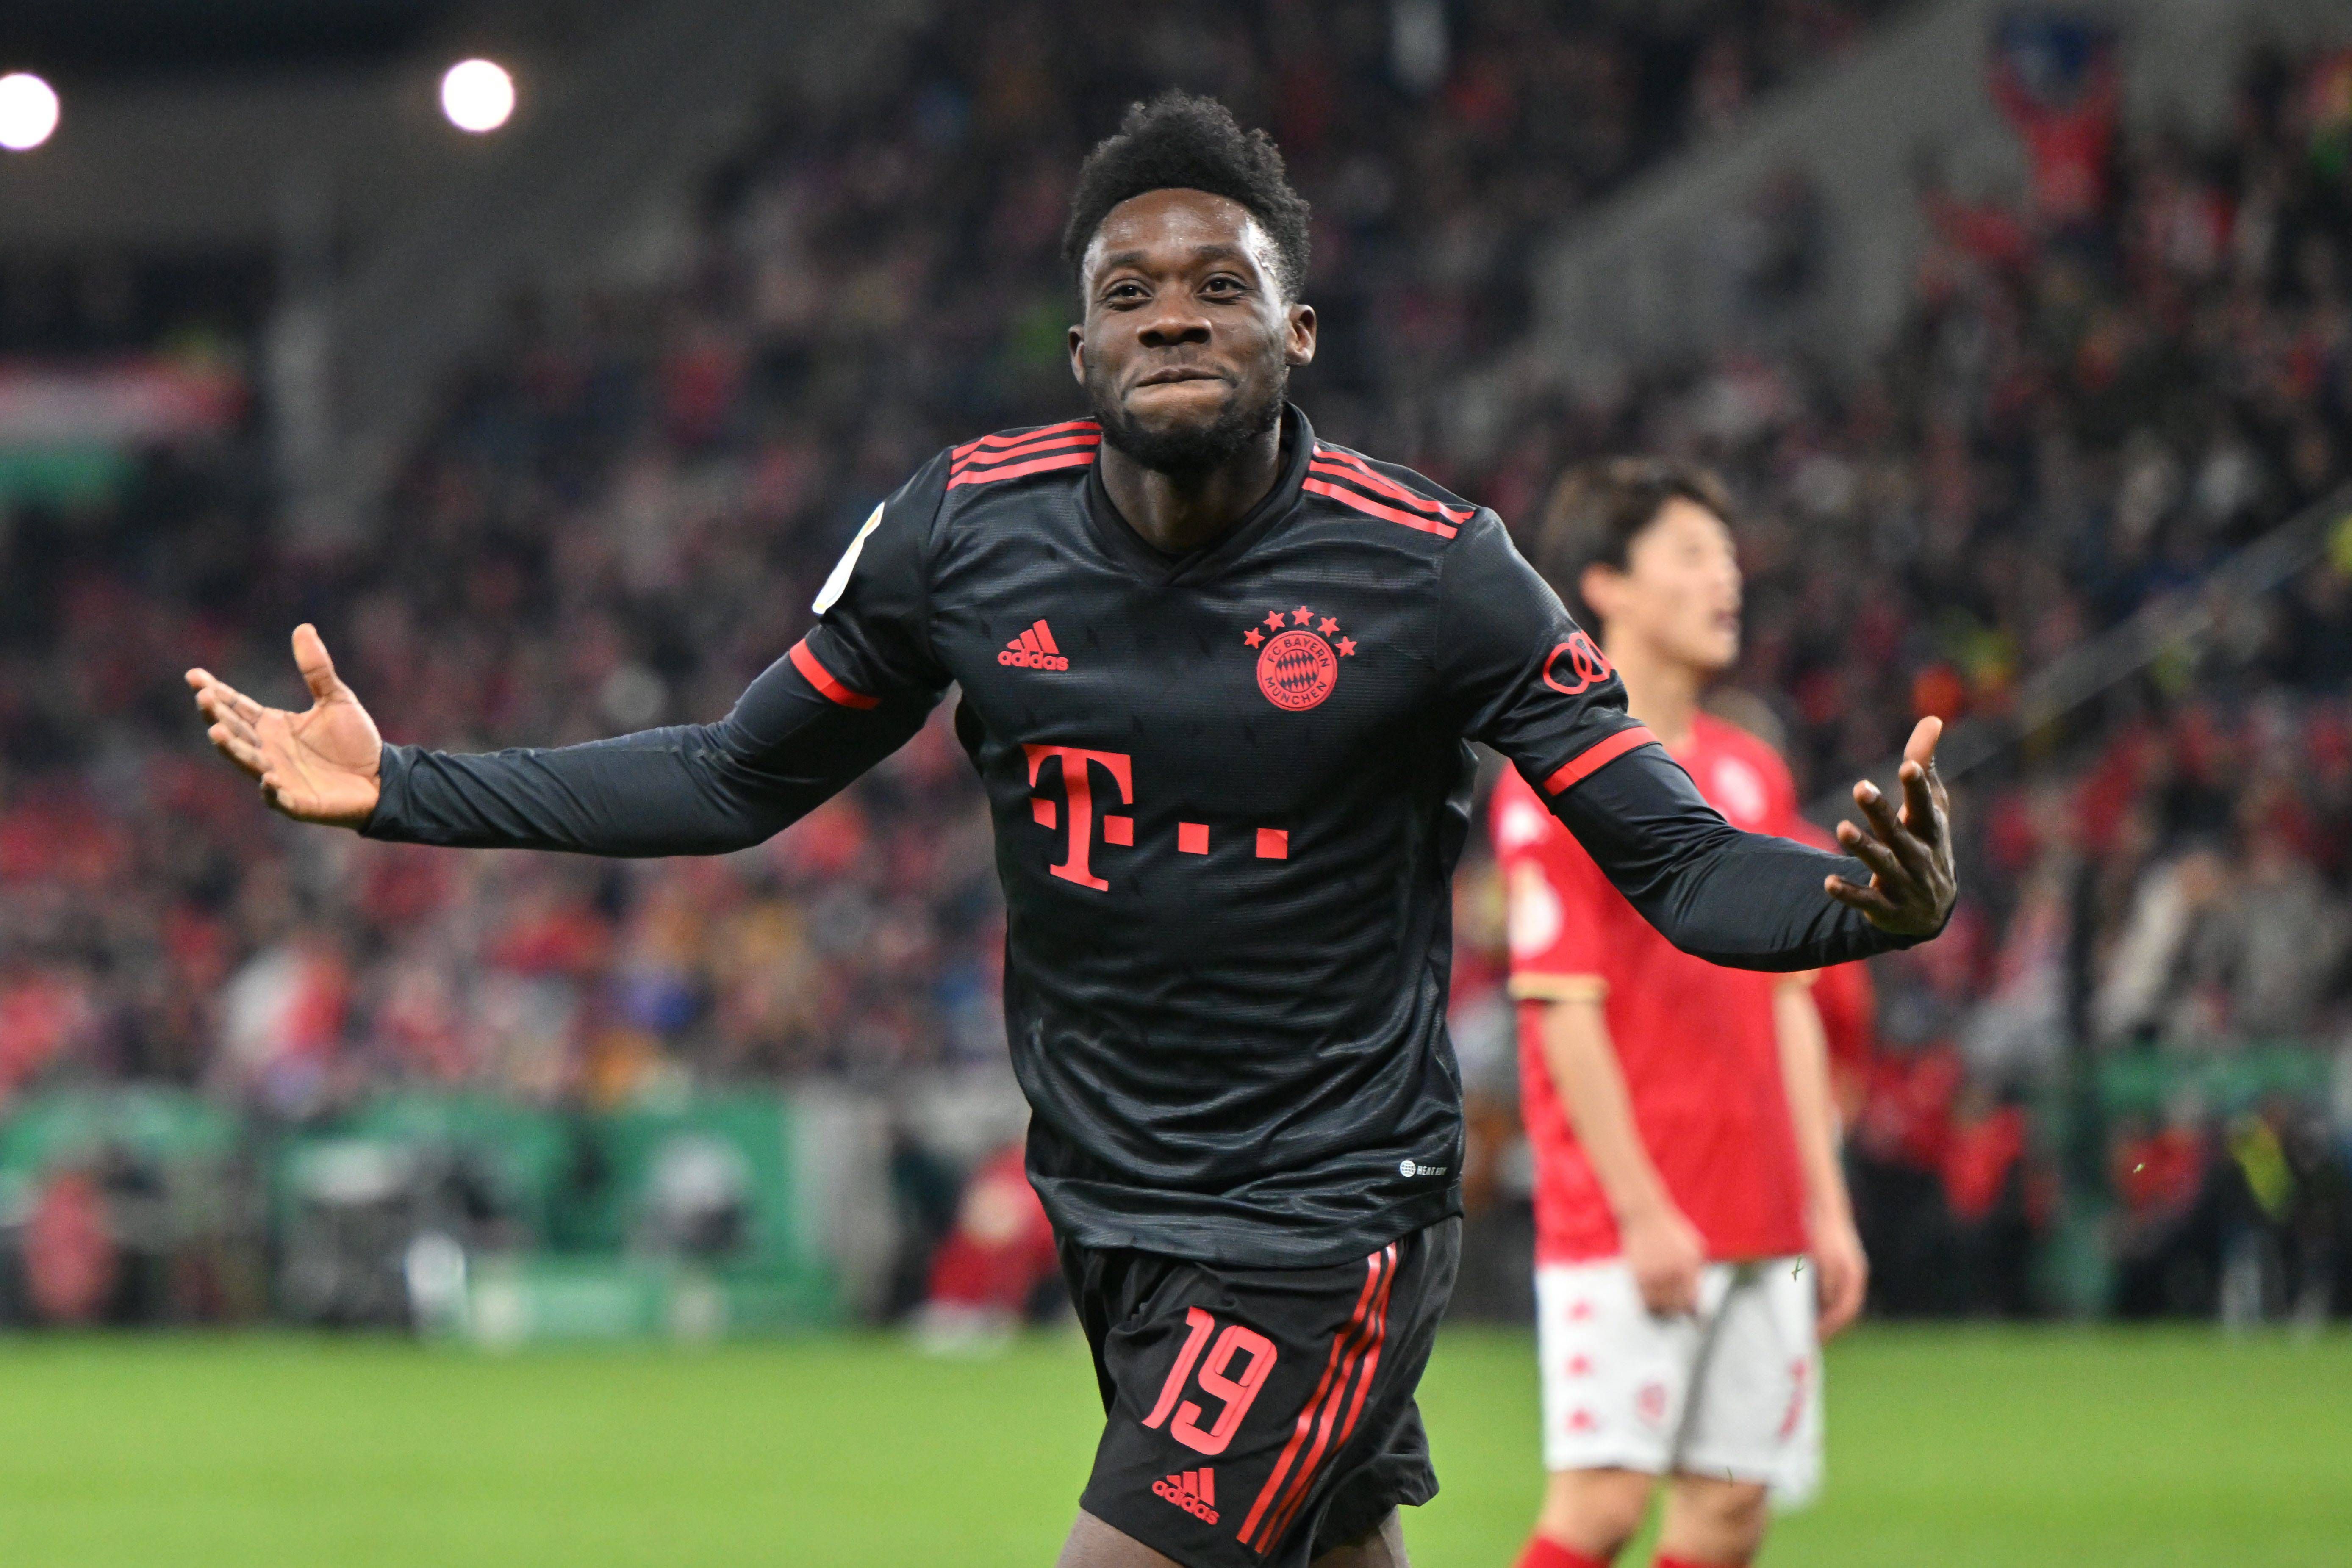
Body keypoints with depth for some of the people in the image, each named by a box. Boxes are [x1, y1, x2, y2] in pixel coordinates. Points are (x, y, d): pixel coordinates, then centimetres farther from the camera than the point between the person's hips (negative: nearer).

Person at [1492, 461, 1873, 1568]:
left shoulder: (1752, 776, 16)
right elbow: (1565, 1010, -12)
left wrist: (1826, 1205, 13)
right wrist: (1640, 1209, -16)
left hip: (1763, 1226, 7)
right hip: (1627, 1222, -7)